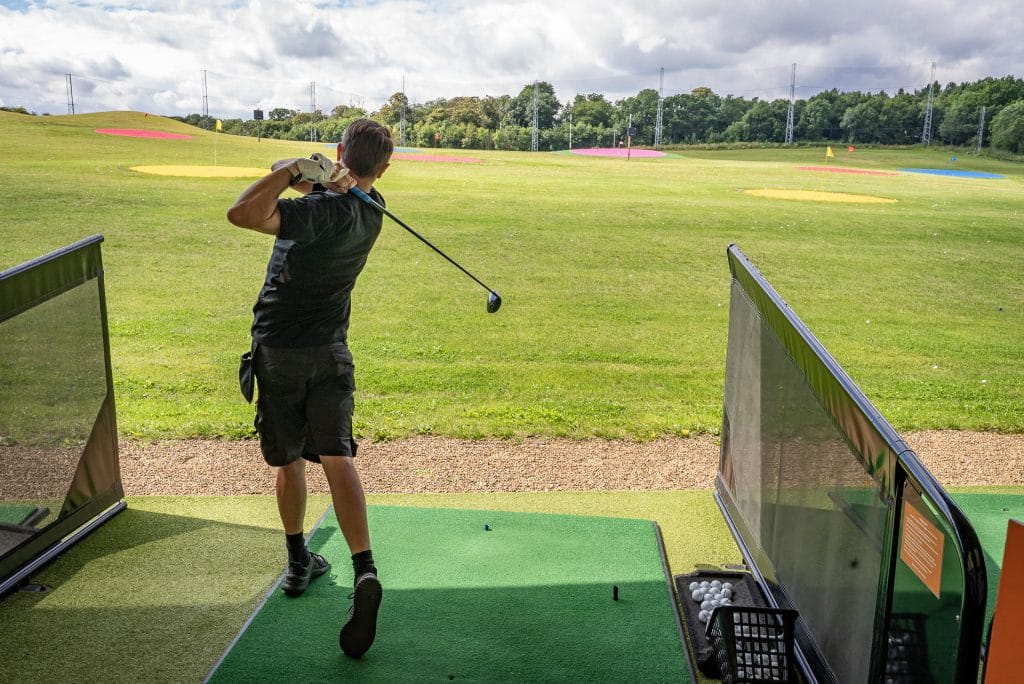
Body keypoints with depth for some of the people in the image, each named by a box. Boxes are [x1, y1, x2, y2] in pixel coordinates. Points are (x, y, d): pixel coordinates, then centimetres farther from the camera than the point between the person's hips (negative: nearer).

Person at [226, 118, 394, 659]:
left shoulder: (323, 209, -19)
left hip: (277, 350, -3)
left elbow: (242, 213, -29)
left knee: (289, 460, 14)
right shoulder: (370, 210, 3)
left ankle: (299, 563, 31)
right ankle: (364, 572, -22)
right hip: (329, 354, 3)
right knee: (336, 458, -6)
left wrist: (290, 170, -20)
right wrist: (310, 176, -10)